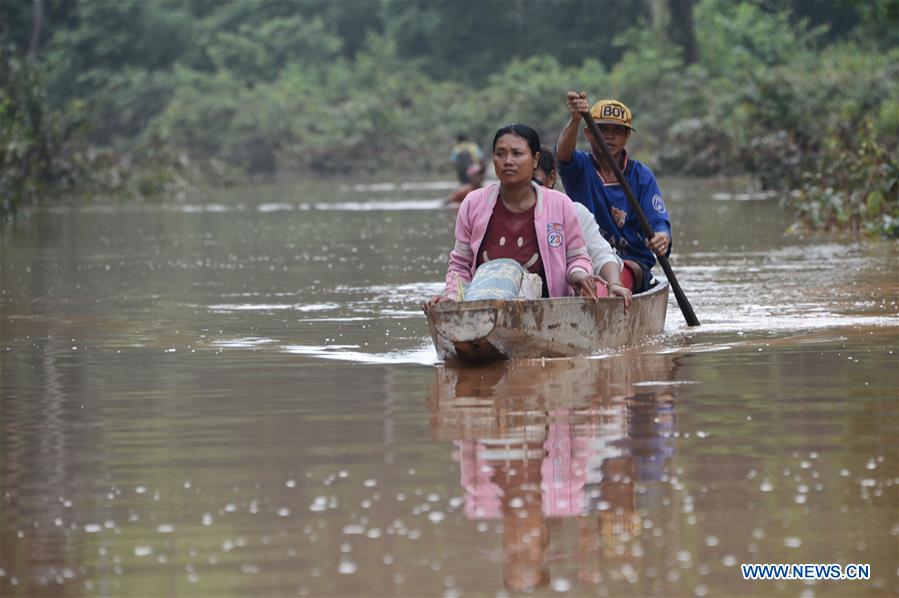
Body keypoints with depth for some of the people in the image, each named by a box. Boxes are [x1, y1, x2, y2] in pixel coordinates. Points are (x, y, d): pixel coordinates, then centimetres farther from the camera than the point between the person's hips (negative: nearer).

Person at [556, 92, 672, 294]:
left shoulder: (641, 175, 5)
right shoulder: (580, 167, 4)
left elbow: (658, 221, -5)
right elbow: (563, 153, -21)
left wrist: (662, 238, -32)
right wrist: (575, 119, -43)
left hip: (633, 263, -1)